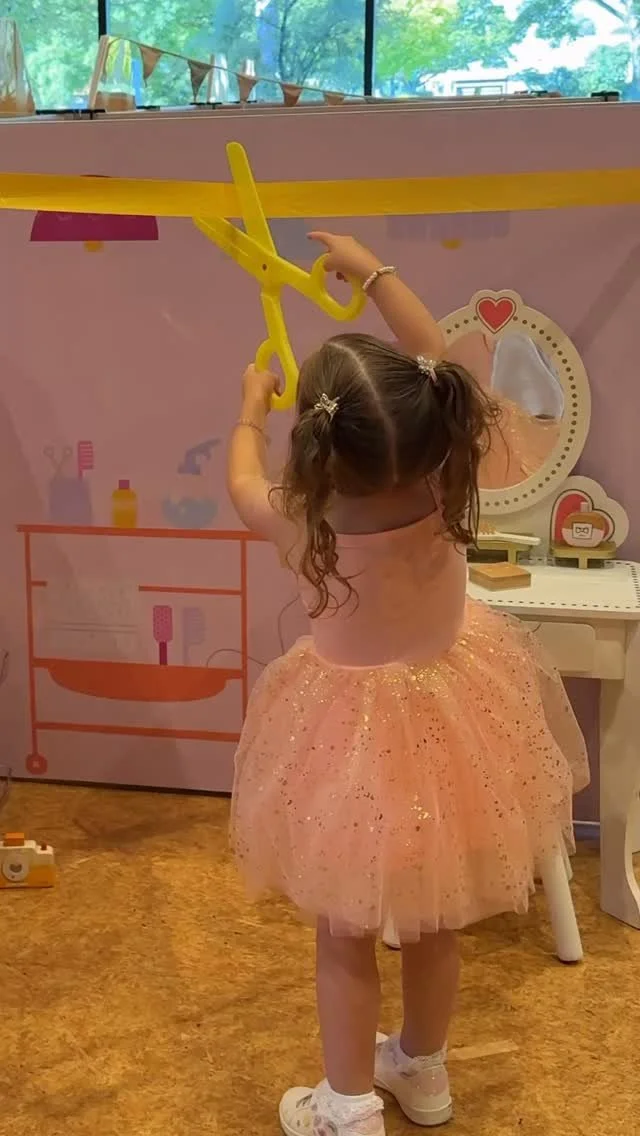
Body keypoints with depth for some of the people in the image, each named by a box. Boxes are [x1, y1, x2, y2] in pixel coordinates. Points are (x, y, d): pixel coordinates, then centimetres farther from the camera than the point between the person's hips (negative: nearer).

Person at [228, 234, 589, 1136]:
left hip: (356, 737, -3)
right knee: (435, 921, 23)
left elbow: (243, 482, -2)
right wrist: (376, 274, 4)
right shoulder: (446, 495, -22)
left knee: (347, 934, 17)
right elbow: (441, 372, -6)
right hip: (449, 721, 4)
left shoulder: (304, 530, -26)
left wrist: (251, 411, 17)